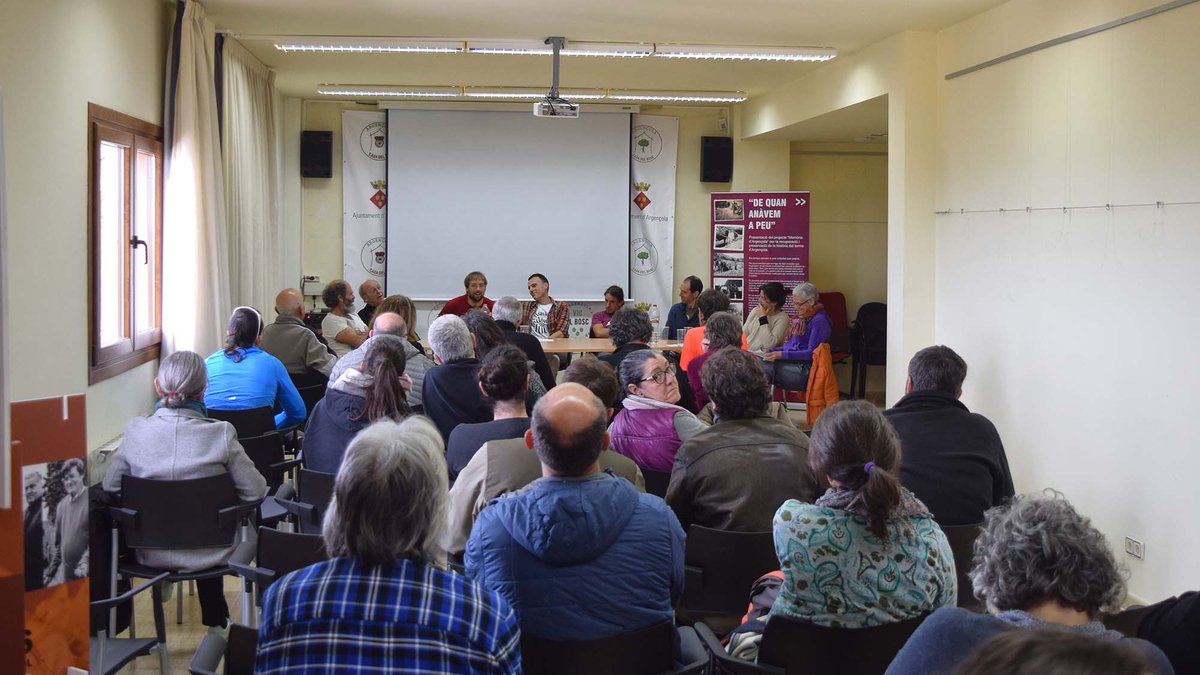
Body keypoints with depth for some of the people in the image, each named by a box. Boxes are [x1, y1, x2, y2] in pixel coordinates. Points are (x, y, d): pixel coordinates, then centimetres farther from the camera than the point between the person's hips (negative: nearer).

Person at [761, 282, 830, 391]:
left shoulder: (819, 321, -8)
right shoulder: (802, 318, 21)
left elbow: (811, 353, -15)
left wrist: (782, 355, -21)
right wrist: (772, 350, 8)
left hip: (805, 370, -9)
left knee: (763, 367, -26)